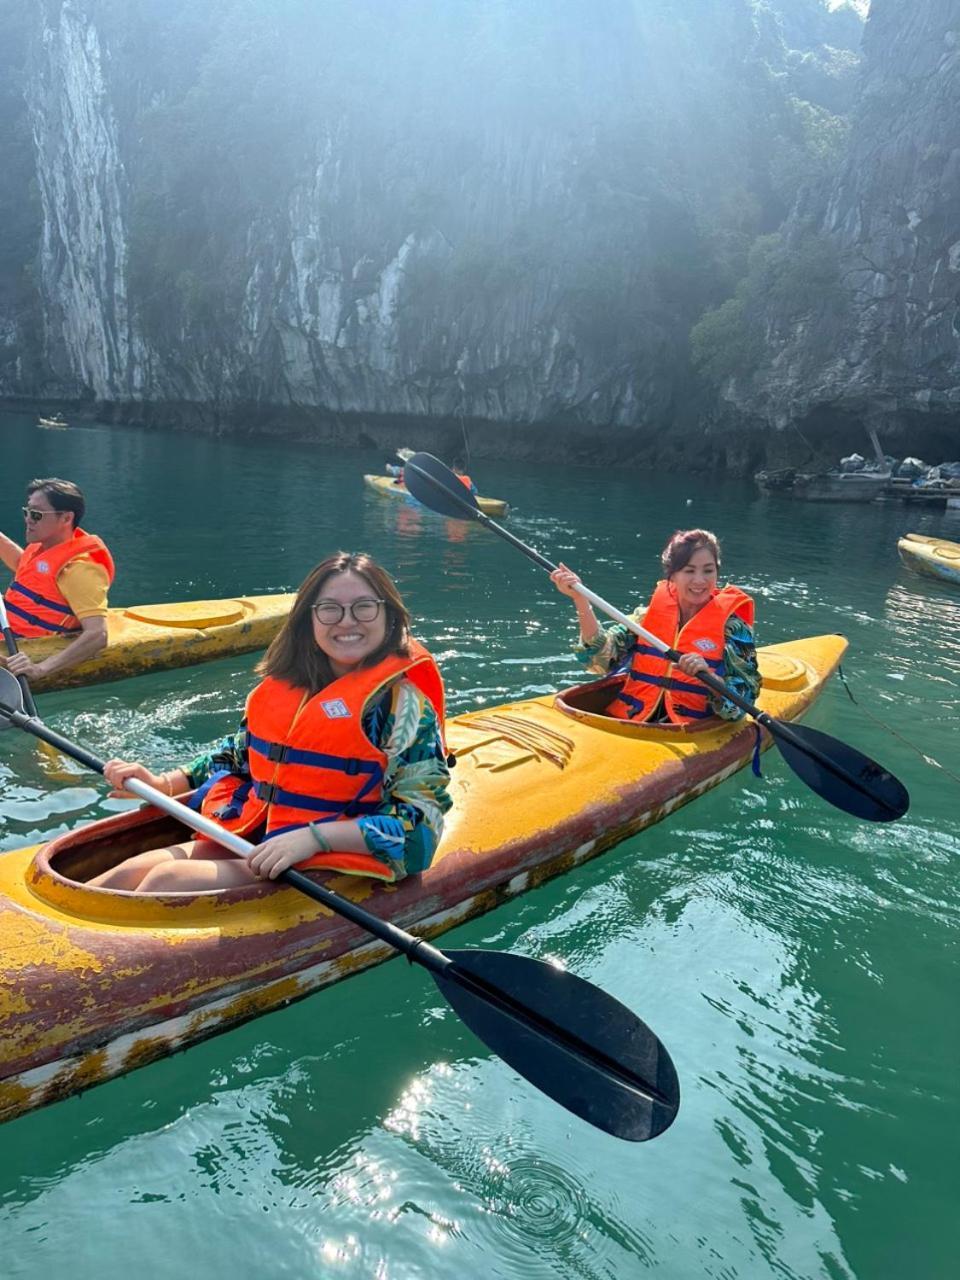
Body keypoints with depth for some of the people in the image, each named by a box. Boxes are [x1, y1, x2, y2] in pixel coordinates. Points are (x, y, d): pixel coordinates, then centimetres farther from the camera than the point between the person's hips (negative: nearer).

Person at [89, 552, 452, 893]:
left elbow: (421, 822, -18)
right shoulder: (287, 684, 8)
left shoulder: (402, 701, -11)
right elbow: (239, 754, 24)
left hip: (331, 861, -6)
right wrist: (162, 783, 10)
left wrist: (314, 837, -27)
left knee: (168, 880, -20)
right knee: (128, 874, -12)